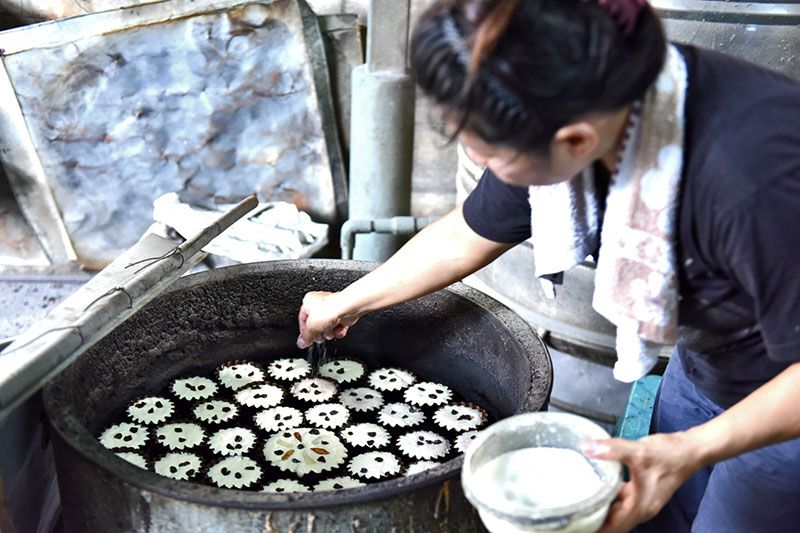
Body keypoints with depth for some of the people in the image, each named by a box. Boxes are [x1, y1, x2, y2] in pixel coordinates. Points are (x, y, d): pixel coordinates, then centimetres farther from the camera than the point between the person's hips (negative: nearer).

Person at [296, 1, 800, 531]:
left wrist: (692, 449, -38)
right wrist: (344, 303, 8)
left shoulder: (751, 177, -42)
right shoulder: (557, 112, -19)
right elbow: (464, 237, -2)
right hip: (702, 367, 6)